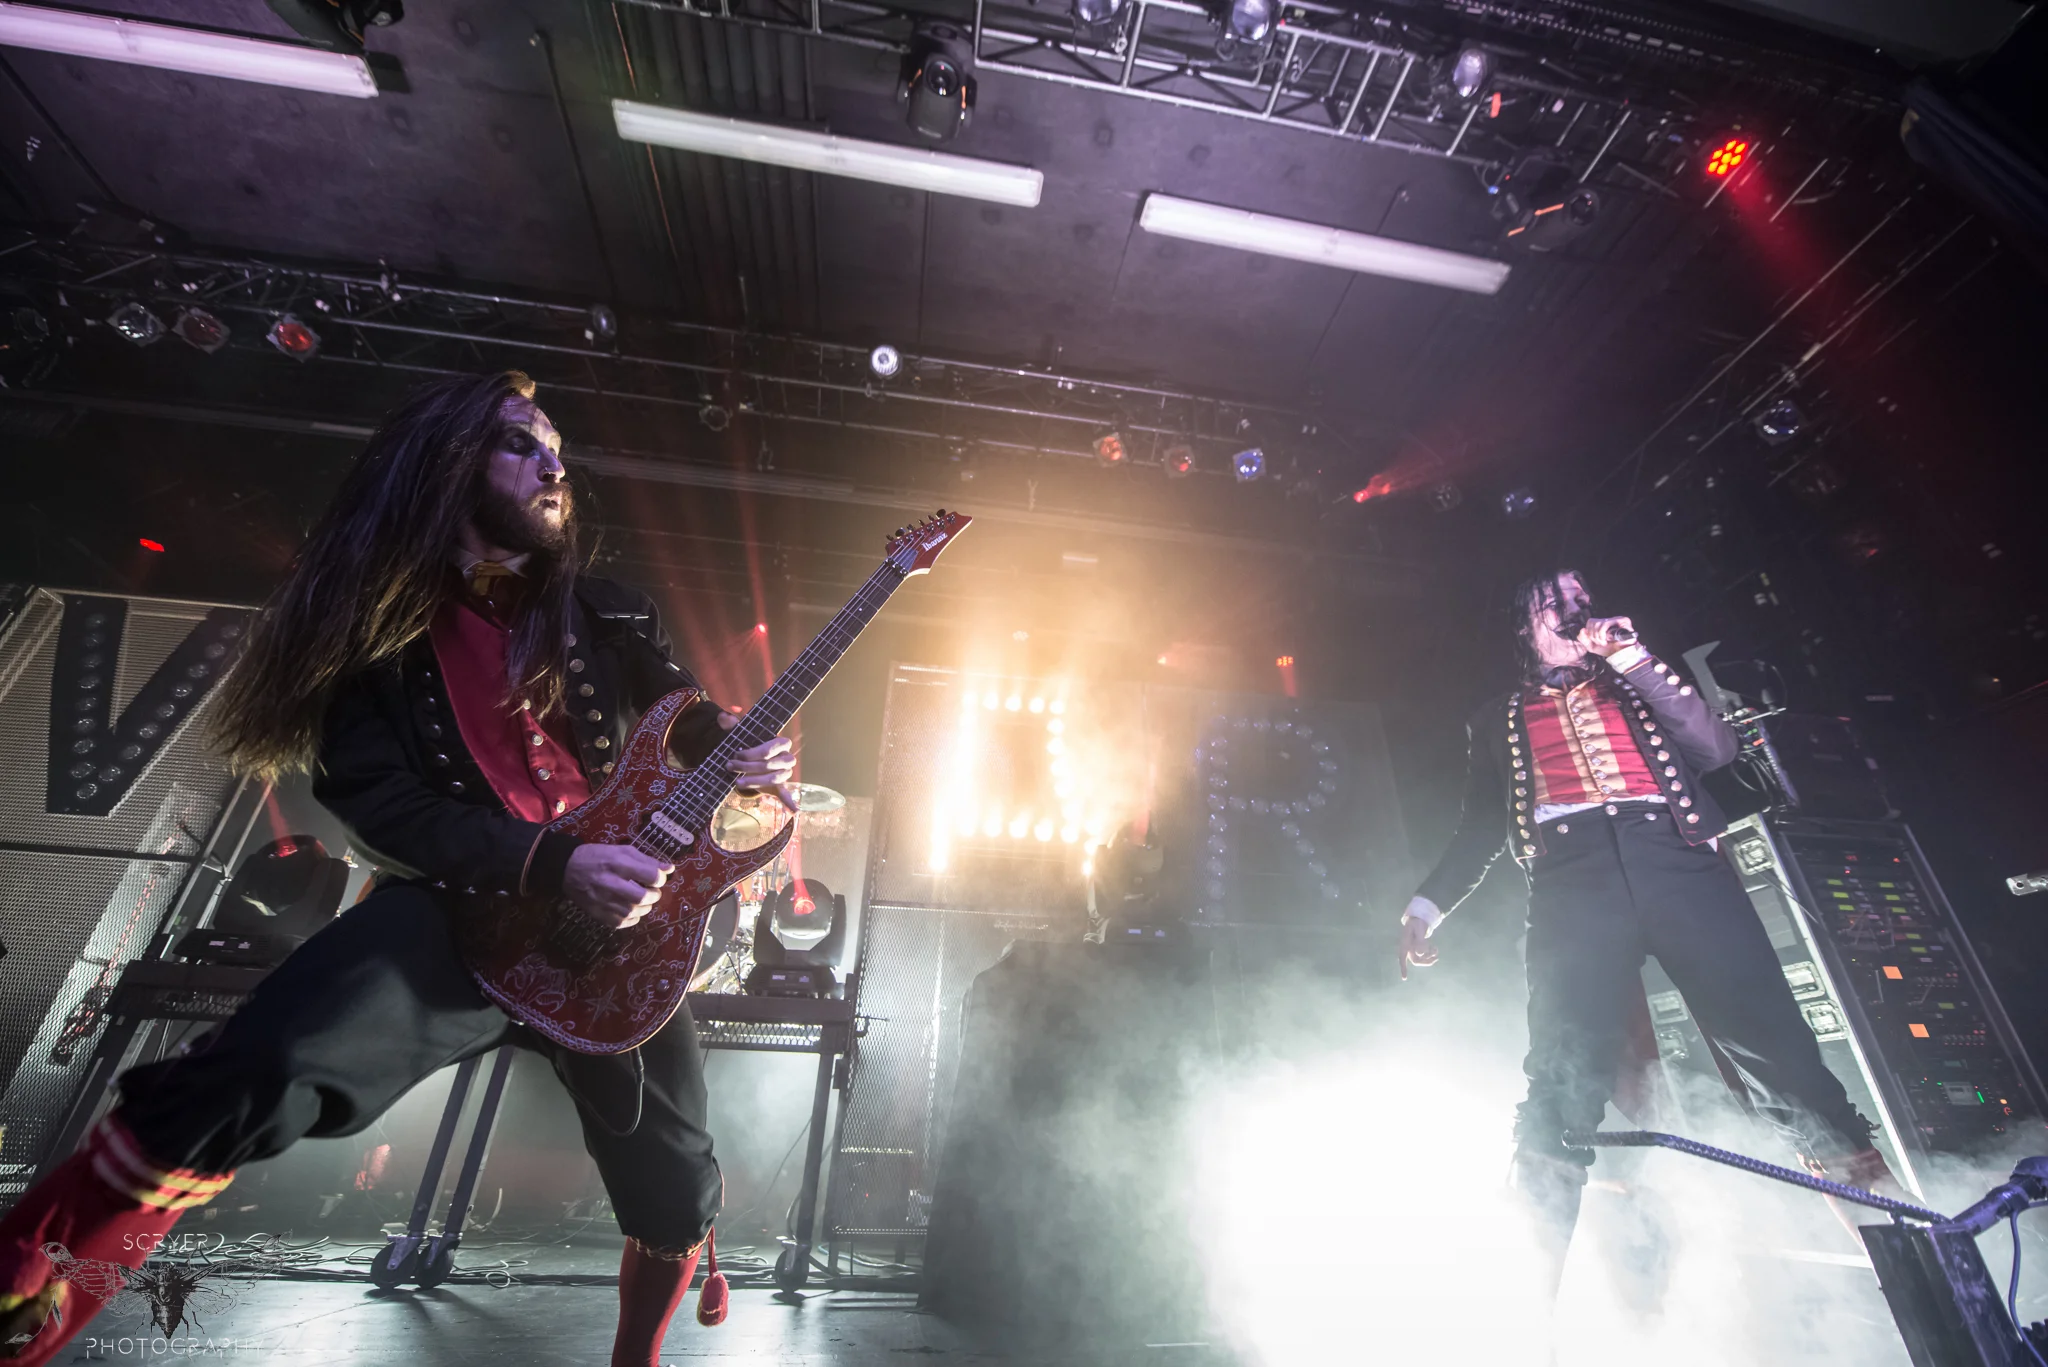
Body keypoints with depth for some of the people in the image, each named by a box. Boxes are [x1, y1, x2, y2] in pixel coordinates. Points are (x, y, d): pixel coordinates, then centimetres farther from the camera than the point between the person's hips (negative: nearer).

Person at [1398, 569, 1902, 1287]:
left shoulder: (1635, 687, 28)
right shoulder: (1501, 719, 25)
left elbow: (1716, 746, 11)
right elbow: (1481, 826, 21)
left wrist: (1632, 656, 3)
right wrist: (1429, 903, 10)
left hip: (1676, 855, 2)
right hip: (1572, 873, -2)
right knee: (1566, 1068, -14)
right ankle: (1544, 1268, -14)